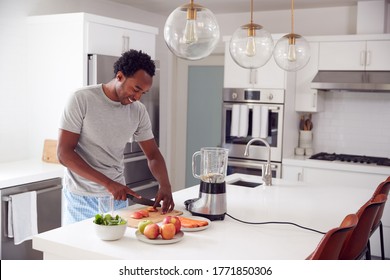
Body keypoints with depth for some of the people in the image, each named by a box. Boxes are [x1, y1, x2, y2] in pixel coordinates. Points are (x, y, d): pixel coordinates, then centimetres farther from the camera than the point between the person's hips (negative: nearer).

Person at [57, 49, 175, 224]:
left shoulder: (138, 111, -1)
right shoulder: (82, 100, -14)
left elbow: (153, 154, 5)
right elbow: (64, 153, -17)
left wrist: (165, 186, -15)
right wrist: (108, 183, -25)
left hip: (117, 195, 4)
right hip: (82, 198, -4)